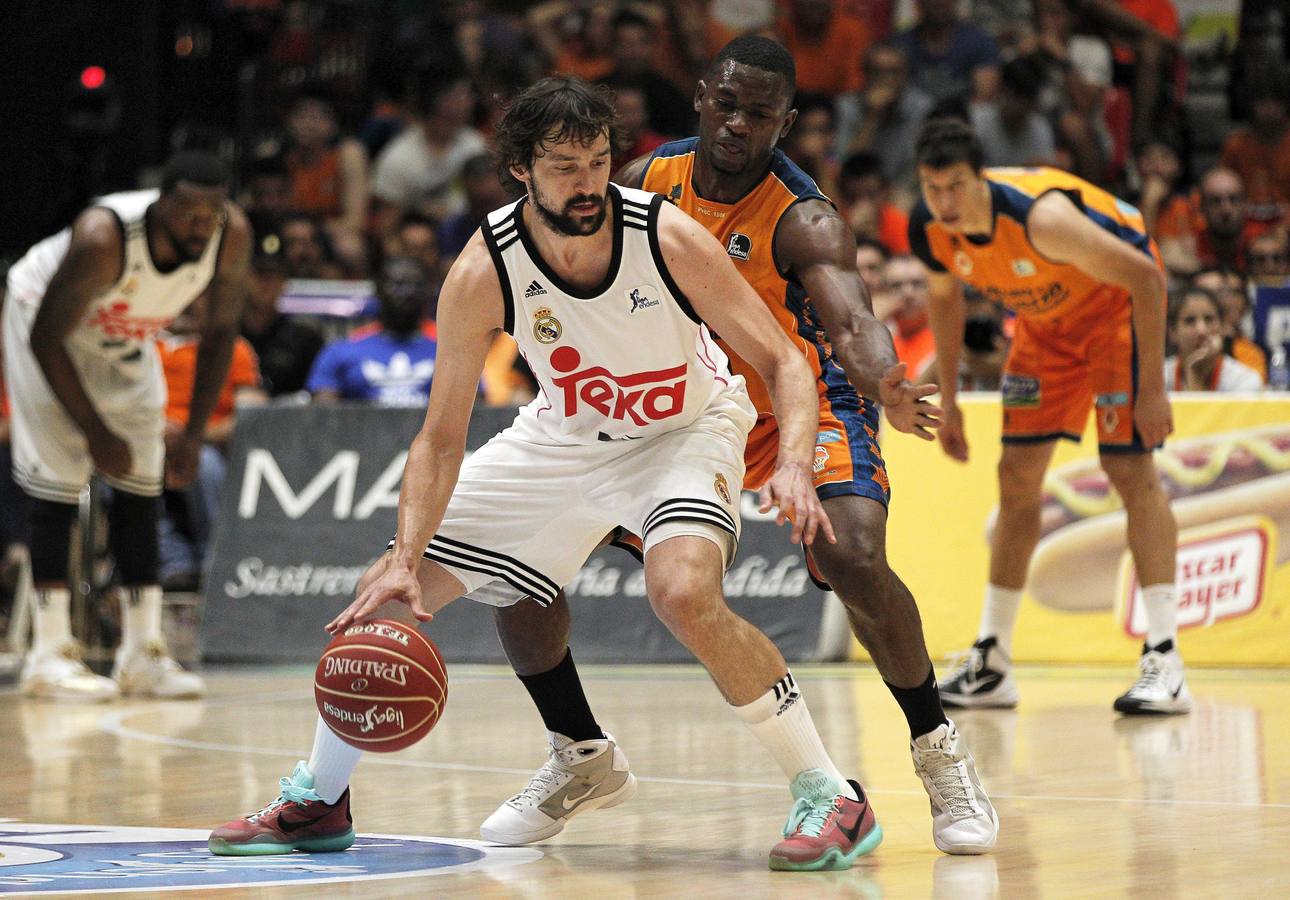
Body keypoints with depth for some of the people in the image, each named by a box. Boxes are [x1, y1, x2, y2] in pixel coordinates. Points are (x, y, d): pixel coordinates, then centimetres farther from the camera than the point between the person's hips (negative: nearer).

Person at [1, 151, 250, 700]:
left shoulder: (232, 236, -25)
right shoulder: (103, 238, -39)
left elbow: (220, 331, -8)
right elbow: (46, 337, -27)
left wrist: (193, 435, -9)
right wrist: (95, 431, -22)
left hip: (126, 338, 6)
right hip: (49, 325, -5)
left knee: (140, 484, 2)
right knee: (58, 484, -12)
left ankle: (142, 652, 7)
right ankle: (50, 655, -9)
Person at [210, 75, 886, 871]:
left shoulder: (670, 239, -29)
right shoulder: (484, 274, -23)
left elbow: (785, 364, -22)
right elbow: (442, 438, -15)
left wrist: (794, 465, -40)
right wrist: (405, 559, -28)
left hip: (686, 426, -3)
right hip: (567, 434, 4)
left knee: (685, 593, -34)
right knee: (385, 595, 1)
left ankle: (831, 797, -19)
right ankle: (317, 801, 23)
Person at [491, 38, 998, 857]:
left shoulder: (804, 222, -27)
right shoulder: (650, 181, -12)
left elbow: (854, 322, -45)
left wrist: (887, 387, -64)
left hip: (804, 405, -5)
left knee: (855, 558, -33)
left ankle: (939, 750, -9)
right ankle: (580, 754, 16)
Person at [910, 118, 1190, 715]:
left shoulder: (1039, 216, -38)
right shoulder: (927, 229, -18)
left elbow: (1144, 276, -31)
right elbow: (945, 296, 6)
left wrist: (1152, 388, -31)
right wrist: (948, 398, 6)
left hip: (1116, 300, -6)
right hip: (1045, 315, 6)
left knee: (1129, 468, -17)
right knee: (1018, 476, 4)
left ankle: (1165, 661, -20)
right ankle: (990, 664, 11)